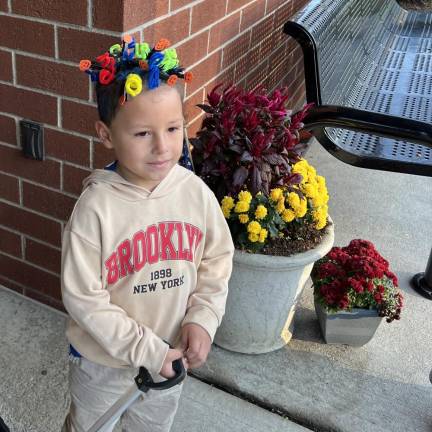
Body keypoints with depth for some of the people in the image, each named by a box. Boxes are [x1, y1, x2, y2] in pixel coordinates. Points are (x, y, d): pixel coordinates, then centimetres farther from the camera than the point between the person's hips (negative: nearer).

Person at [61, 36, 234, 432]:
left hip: (170, 355, 4)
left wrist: (202, 318, -14)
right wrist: (144, 349, -20)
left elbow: (217, 260, -1)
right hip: (105, 360, -3)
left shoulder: (195, 191, -15)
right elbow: (83, 299, -22)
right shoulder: (96, 207, -27)